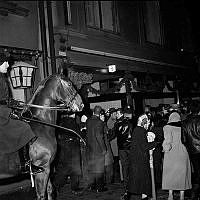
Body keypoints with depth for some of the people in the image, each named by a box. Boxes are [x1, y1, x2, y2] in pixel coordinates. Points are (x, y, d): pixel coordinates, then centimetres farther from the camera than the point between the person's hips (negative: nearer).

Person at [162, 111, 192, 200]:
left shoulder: (167, 127, -6)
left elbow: (168, 140, -13)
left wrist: (165, 148, 2)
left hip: (171, 153, -2)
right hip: (183, 152, 2)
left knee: (170, 173, 10)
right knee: (182, 173, 11)